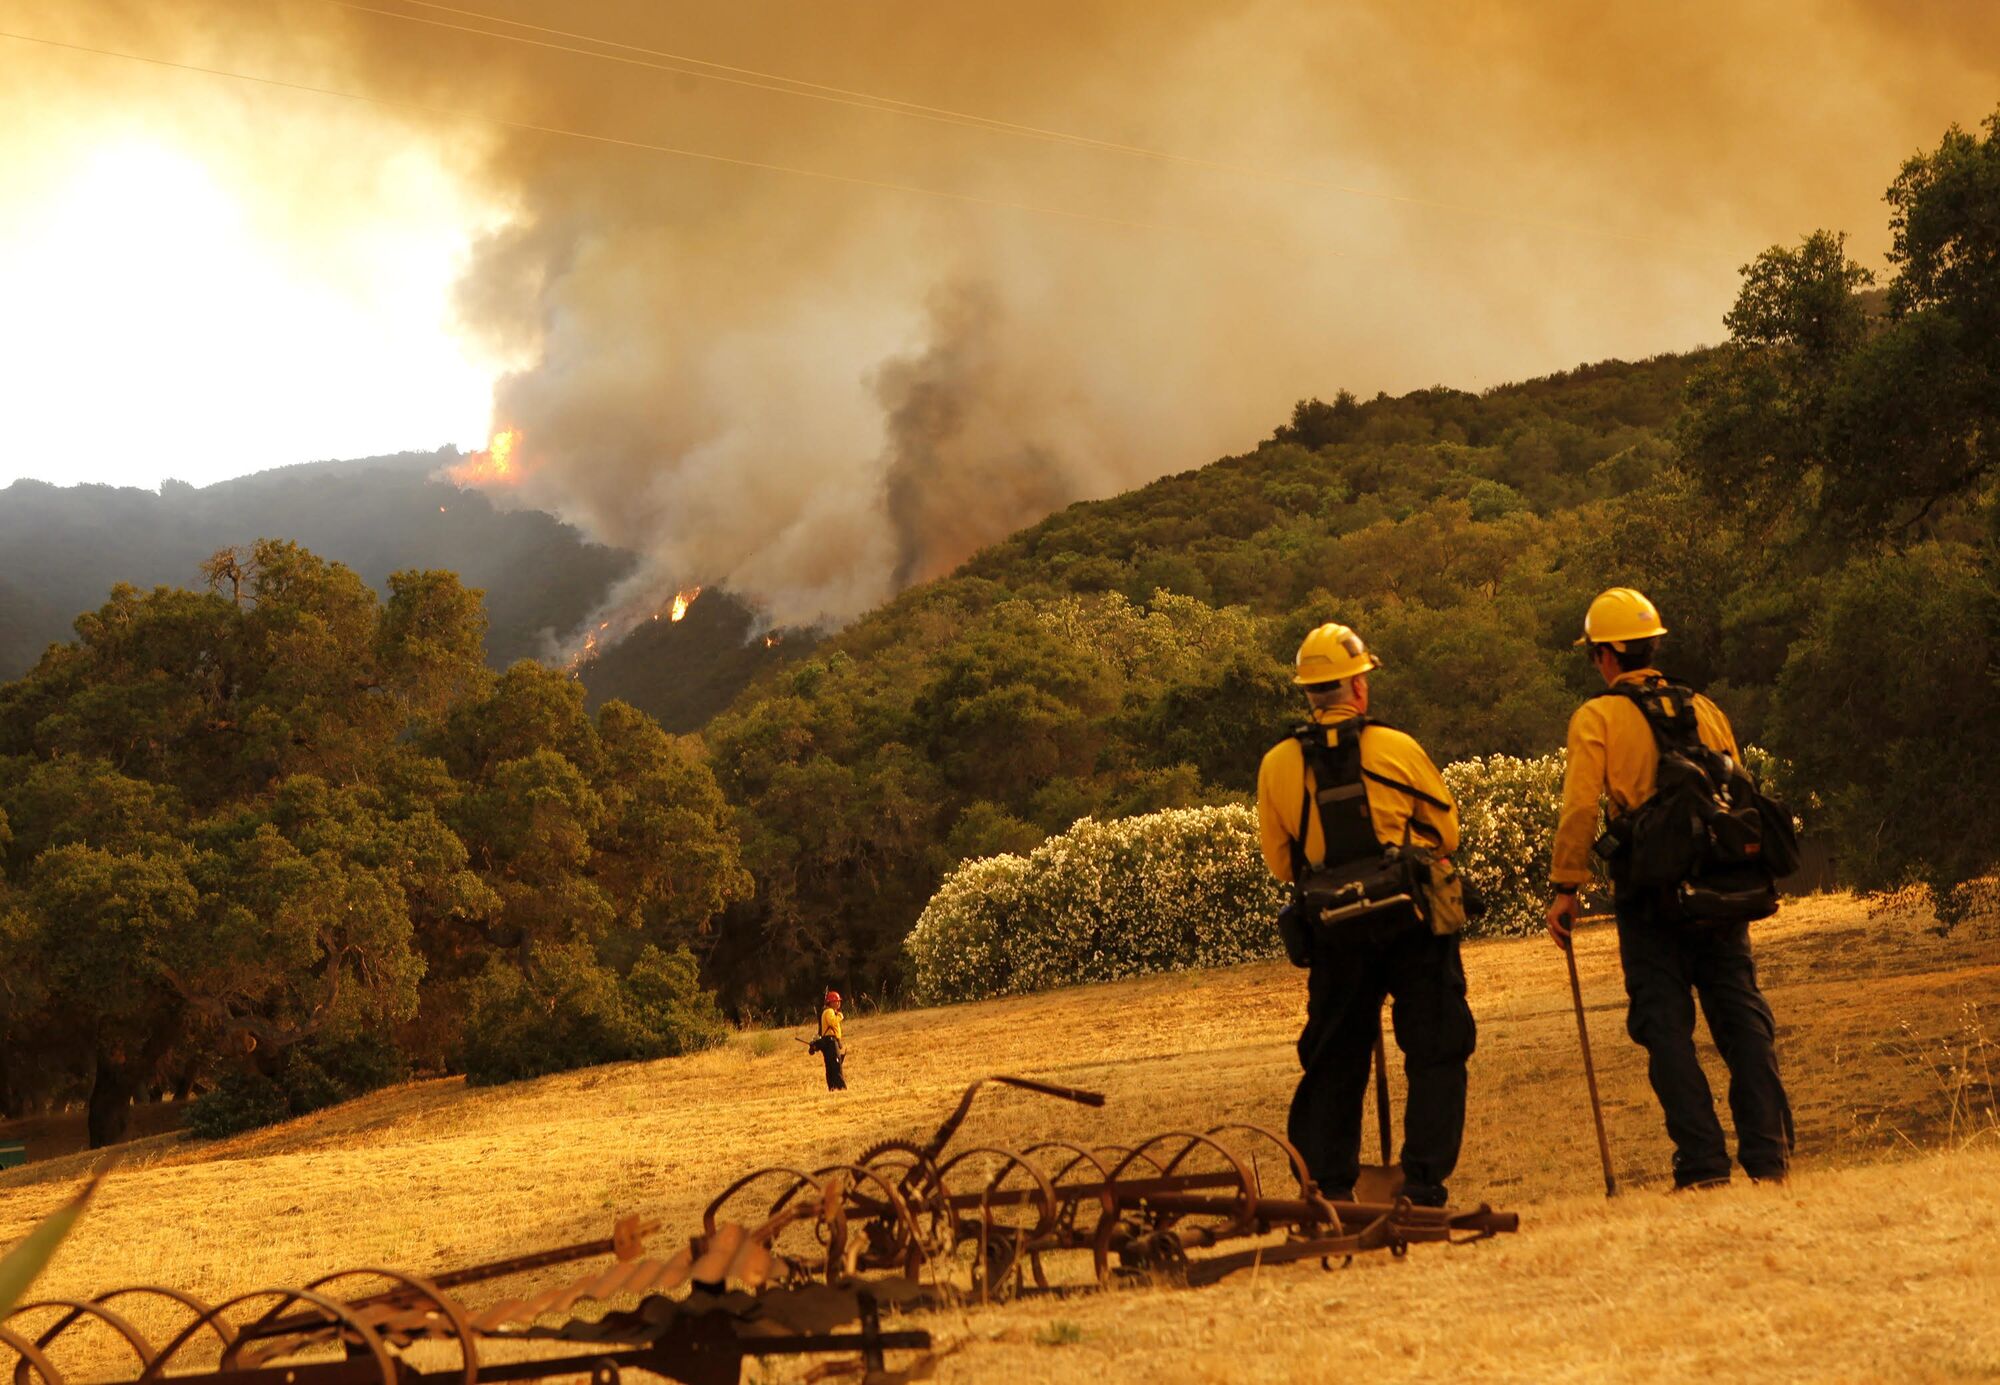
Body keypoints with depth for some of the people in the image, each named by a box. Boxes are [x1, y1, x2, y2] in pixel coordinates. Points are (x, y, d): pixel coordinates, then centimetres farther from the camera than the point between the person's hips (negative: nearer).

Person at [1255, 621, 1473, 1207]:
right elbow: (1448, 832, 4)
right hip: (1412, 922, -3)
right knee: (1435, 1054, 6)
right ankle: (1423, 1185, 0)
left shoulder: (1276, 765, -1)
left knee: (1333, 1061, 14)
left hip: (1335, 933, 3)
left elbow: (1280, 864, 7)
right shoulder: (1398, 748, -7)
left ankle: (1326, 1188, 13)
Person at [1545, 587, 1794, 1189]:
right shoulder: (1703, 708, 14)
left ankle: (1703, 1164, -3)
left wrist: (1565, 889, -5)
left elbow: (1580, 807, -10)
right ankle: (1769, 1155, 3)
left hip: (1648, 895, -4)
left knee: (1667, 1026, 0)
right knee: (1742, 1016, 8)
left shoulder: (1597, 717, 0)